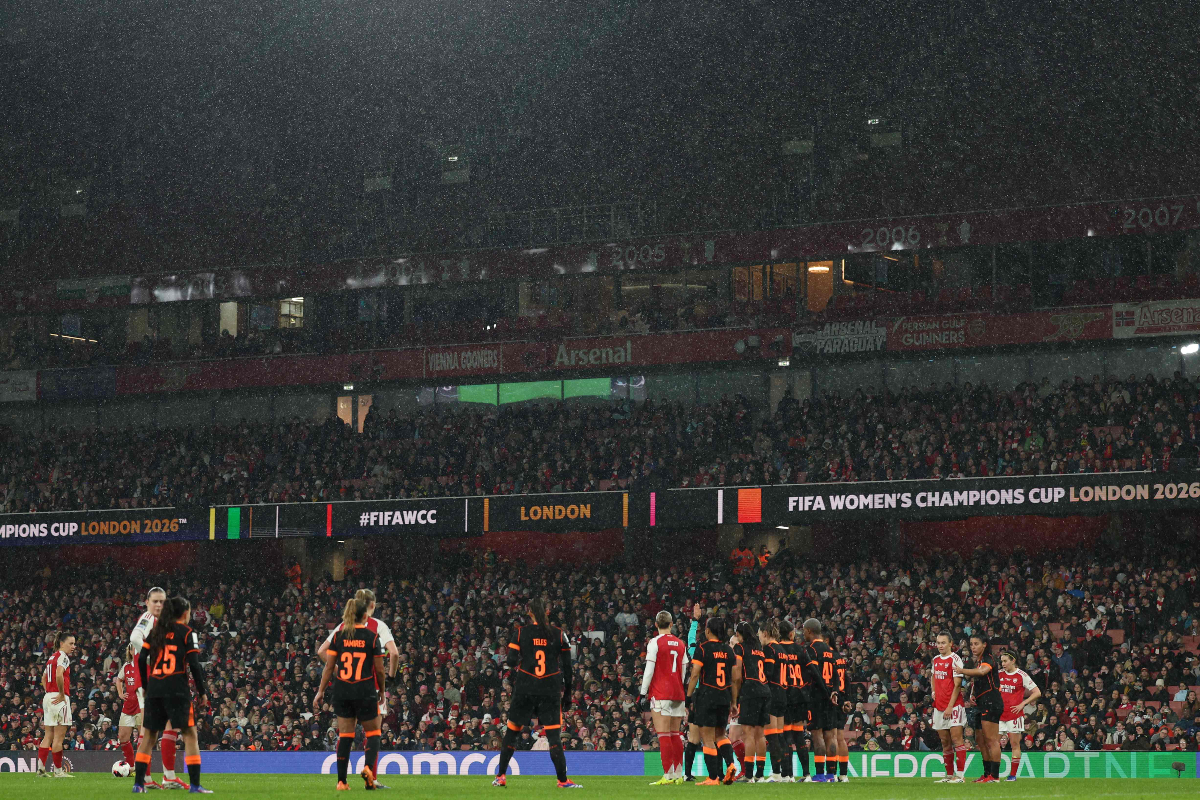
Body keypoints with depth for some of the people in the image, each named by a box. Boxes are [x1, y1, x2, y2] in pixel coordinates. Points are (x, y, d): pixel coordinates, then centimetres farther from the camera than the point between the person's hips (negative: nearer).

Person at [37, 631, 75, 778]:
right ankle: (58, 770, -2)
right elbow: (59, 675, -27)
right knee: (59, 737, -4)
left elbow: (44, 678, 26)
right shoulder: (63, 657, -10)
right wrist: (61, 693, -17)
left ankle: (41, 767, 9)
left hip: (48, 697, 9)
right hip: (60, 699, -9)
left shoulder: (52, 657, 17)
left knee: (48, 736, 11)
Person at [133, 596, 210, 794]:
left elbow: (141, 660, 8)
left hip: (155, 689, 5)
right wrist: (202, 692, 1)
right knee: (190, 733, 0)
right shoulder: (187, 633, 0)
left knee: (149, 735, 12)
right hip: (177, 690, -5)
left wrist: (146, 686, 18)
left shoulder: (156, 631, 13)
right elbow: (194, 665, -6)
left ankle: (138, 783, 9)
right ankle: (195, 784, -6)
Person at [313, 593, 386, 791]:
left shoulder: (339, 634, 2)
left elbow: (329, 666, 1)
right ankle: (368, 766, -14)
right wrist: (381, 691, 13)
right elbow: (379, 669, -2)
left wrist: (320, 691, 6)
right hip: (366, 691, -3)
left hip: (342, 691, 3)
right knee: (372, 732, 12)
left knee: (345, 735, 8)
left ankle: (341, 781, 3)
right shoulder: (372, 636, -5)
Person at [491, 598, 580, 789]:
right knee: (554, 735, 0)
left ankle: (500, 776, 16)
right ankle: (563, 780, -5)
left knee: (512, 732, 12)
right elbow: (567, 667, 2)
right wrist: (567, 693, 10)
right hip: (551, 691, 0)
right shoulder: (558, 634, 1)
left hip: (525, 689, 0)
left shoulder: (521, 632, -1)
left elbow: (511, 662, -6)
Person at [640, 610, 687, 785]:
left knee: (663, 735, -8)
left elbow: (649, 670, -9)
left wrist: (643, 692, -5)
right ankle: (678, 775, 10)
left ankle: (668, 775, -13)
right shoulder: (680, 643, 11)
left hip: (660, 693, -6)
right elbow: (684, 671, 15)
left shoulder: (655, 642, -6)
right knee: (675, 734, 11)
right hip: (678, 693, 6)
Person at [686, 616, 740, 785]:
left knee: (707, 738, 0)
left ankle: (713, 777, -3)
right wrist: (733, 701, 16)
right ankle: (731, 763, -5)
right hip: (724, 698, 5)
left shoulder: (702, 648, -6)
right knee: (720, 734, 19)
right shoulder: (728, 650, 8)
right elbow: (736, 679, 9)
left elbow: (695, 675, -11)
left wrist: (688, 697, -5)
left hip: (706, 696, -5)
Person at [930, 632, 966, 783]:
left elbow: (957, 685, -12)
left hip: (954, 705, -7)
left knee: (956, 739, -11)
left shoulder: (955, 660, -8)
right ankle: (949, 775, 13)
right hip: (939, 706, 7)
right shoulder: (935, 660, 13)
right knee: (945, 742, 9)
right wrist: (933, 692, 13)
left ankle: (959, 775, -13)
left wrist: (950, 706, -16)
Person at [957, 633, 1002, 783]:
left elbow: (982, 671, -32)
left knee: (991, 739, -12)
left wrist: (961, 671, -25)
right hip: (982, 704, 10)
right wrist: (972, 694, 10)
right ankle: (987, 773, 17)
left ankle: (995, 775, -13)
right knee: (980, 739, 12)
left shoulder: (989, 659, -10)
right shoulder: (977, 661, 19)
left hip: (991, 702, -10)